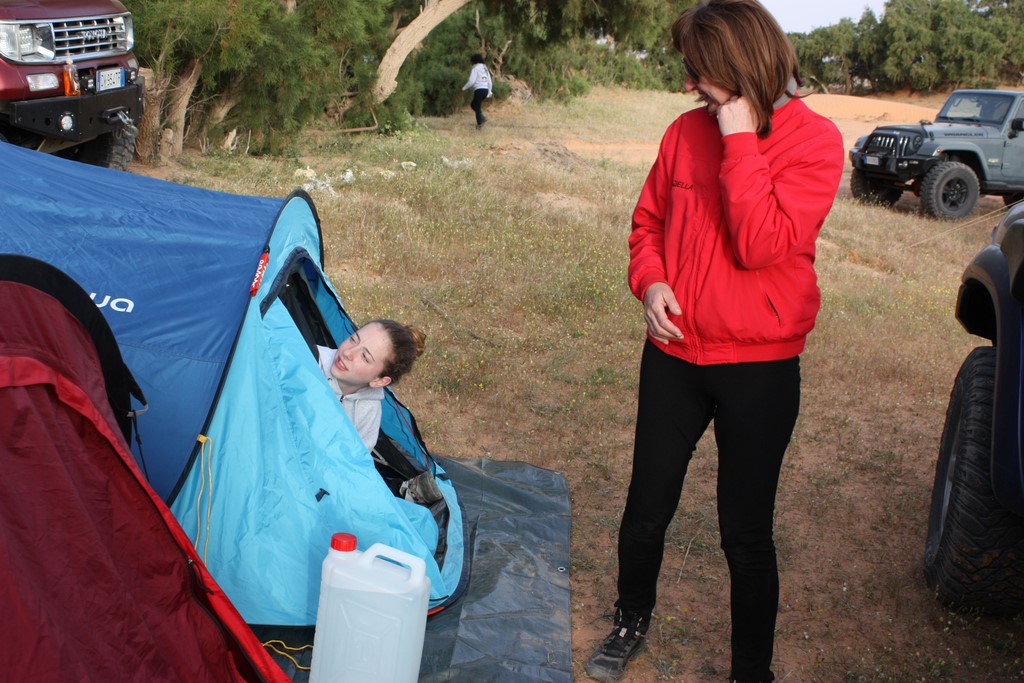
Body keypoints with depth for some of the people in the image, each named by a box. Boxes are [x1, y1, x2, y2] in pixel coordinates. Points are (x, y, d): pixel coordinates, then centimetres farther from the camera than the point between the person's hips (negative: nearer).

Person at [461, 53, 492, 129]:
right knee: (473, 104, 21)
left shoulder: (475, 69, -6)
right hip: (485, 90, 7)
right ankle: (482, 118, 6)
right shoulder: (485, 69, 17)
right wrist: (489, 92, 28)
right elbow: (489, 82, 17)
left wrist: (464, 88, -1)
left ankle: (479, 124, 1)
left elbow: (471, 81, -15)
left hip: (479, 90, -7)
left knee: (477, 108, 3)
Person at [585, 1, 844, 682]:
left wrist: (741, 140, -21)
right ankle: (633, 619, 43)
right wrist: (649, 281, -7)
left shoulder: (814, 140, -11)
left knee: (746, 530, 7)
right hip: (675, 354, 4)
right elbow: (649, 219, 11)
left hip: (760, 367, -4)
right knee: (647, 507, 16)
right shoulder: (688, 130, 1)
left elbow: (760, 245, -22)